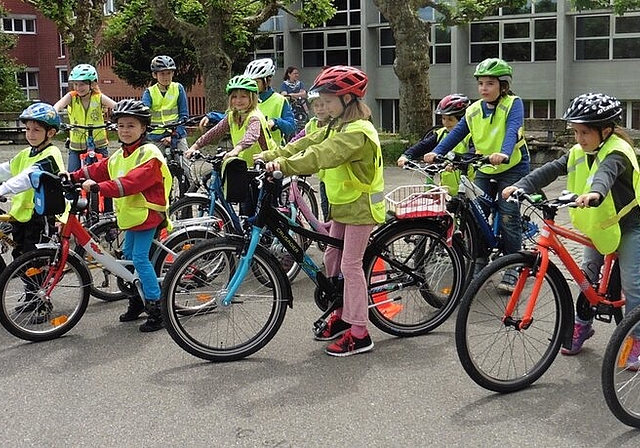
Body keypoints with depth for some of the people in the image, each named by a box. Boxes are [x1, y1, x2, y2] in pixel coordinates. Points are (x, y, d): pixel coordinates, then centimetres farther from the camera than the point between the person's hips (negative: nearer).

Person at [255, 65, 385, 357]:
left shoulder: (358, 132, -22)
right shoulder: (339, 128, 12)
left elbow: (321, 155, -35)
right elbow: (307, 144, 4)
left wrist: (283, 165, -41)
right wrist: (270, 156, -6)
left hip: (360, 205, -10)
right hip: (343, 204, 10)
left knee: (350, 265, -8)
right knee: (331, 258, 13)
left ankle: (359, 334, -1)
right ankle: (342, 314, 27)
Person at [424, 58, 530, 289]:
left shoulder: (513, 104, -12)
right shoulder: (474, 110, 2)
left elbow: (512, 130, -29)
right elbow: (457, 133, -4)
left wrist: (504, 154, -48)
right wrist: (437, 152, -20)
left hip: (512, 167, -5)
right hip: (484, 169, 5)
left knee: (508, 216, -9)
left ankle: (512, 270, 4)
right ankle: (478, 266, 10)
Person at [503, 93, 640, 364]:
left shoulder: (616, 152, -25)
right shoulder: (579, 153, -3)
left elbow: (606, 172, -47)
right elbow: (550, 170, -13)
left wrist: (594, 193, -69)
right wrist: (520, 186, -29)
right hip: (598, 225, 7)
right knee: (587, 274, 10)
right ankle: (582, 325, 25)